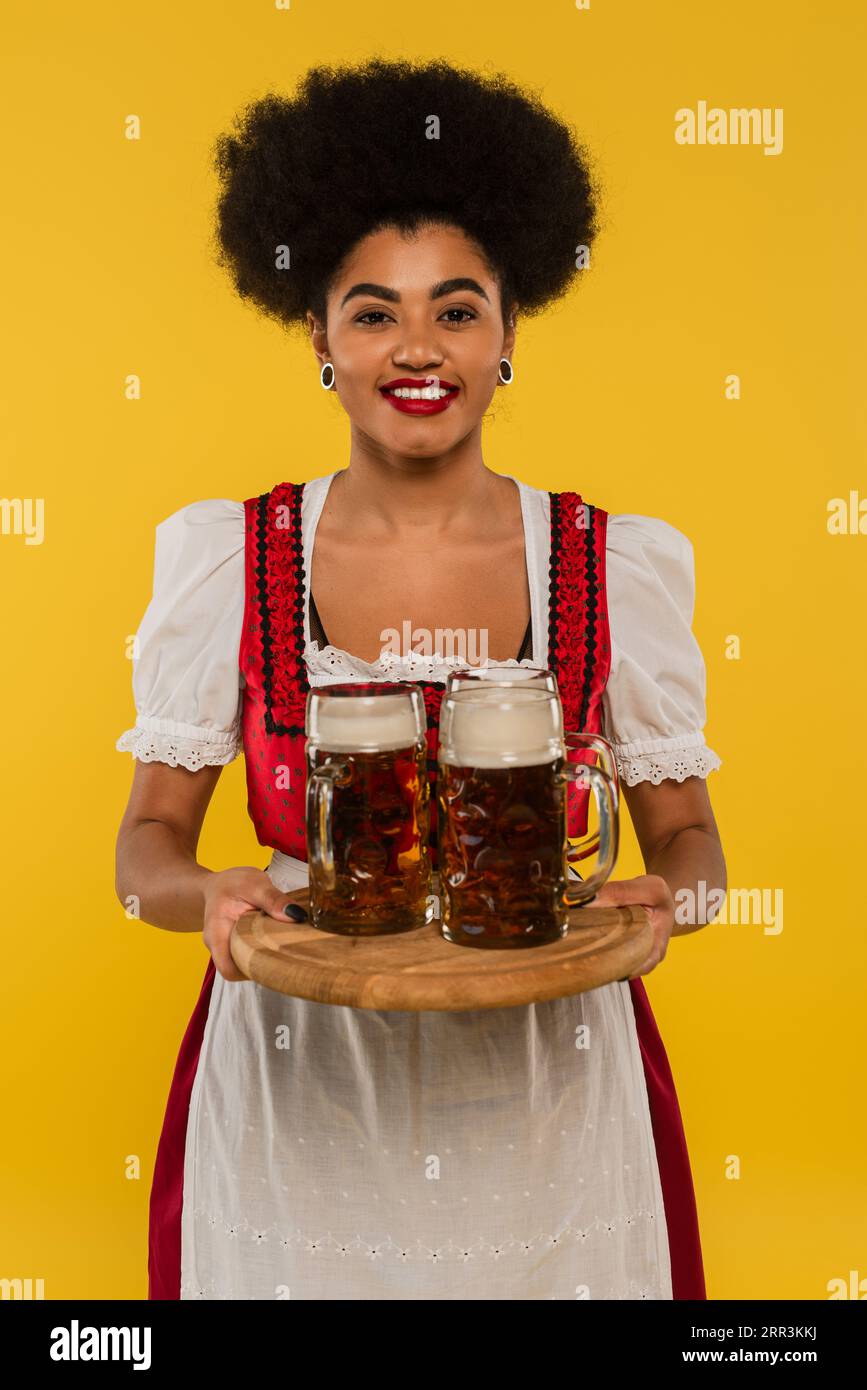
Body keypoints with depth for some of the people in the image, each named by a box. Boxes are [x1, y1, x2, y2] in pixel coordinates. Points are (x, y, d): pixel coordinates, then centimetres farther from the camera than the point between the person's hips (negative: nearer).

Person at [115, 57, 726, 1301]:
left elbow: (686, 828, 4)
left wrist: (666, 898, -17)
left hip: (545, 1093, 1)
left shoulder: (621, 567, -4)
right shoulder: (226, 560, -5)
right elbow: (149, 839, 1)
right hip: (293, 1086, 0)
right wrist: (208, 898, -20)